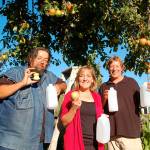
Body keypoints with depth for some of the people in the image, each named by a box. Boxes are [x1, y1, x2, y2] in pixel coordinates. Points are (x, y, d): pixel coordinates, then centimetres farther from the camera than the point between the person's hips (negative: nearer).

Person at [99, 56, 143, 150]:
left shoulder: (131, 82, 8)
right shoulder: (104, 86, 14)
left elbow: (141, 102, 11)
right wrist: (104, 99, -4)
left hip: (131, 132, -2)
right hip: (111, 133, 2)